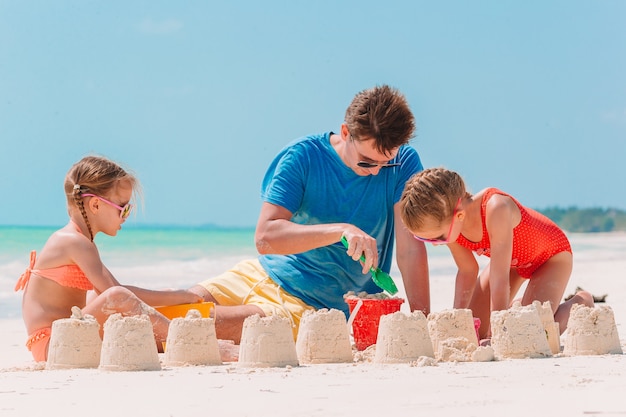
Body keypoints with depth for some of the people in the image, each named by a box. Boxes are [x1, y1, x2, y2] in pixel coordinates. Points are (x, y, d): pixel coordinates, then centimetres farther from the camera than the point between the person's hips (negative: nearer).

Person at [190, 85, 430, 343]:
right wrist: (340, 230, -33)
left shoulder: (403, 163, -10)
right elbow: (265, 237, -19)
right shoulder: (303, 157, -10)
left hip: (315, 306, -2)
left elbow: (411, 249, -13)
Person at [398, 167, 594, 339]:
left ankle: (580, 303, 5)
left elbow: (499, 279, -40)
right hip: (512, 260, 6)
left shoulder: (495, 209, -43)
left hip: (551, 254, -6)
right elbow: (467, 271, -8)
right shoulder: (447, 224, -22)